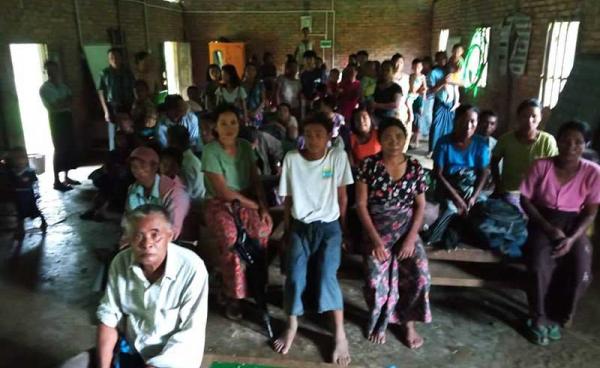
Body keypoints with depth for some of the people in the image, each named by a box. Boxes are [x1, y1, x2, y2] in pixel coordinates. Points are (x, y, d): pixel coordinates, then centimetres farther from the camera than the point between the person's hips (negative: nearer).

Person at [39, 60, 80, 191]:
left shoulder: (63, 85, 14)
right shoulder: (44, 88, -5)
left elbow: (71, 100, 2)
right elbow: (53, 107, -13)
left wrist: (60, 103, -13)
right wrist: (65, 102, -4)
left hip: (67, 116, 6)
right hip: (57, 118, -6)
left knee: (69, 146, 6)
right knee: (60, 149, -7)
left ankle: (66, 177, 16)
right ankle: (57, 181, -3)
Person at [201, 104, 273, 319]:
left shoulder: (246, 147, 5)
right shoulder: (211, 151, -11)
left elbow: (256, 181, 5)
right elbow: (223, 191, -14)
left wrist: (264, 207, -9)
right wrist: (255, 205, -9)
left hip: (247, 202, 5)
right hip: (220, 204, -4)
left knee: (263, 229, -25)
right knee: (231, 239, -33)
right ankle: (233, 297, -16)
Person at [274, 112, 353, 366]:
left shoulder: (339, 157, -6)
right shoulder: (291, 159, -4)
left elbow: (342, 197, 1)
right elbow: (288, 199, 3)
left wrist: (343, 228, 4)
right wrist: (287, 230, 5)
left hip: (329, 226, -1)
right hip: (299, 226, 1)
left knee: (327, 276, -16)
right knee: (294, 276, -12)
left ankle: (340, 334, 0)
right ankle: (292, 326, 13)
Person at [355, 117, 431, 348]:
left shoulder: (415, 167, 1)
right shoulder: (369, 165, -7)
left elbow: (420, 206, 4)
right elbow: (361, 204, -7)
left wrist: (411, 237, -8)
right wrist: (376, 239, -13)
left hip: (407, 230, 2)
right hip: (377, 231, -2)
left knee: (420, 274, -15)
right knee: (377, 279, -16)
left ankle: (408, 322, 12)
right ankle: (379, 322, 16)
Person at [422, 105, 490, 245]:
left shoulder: (481, 144, -1)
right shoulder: (444, 142, -10)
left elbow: (484, 173, -2)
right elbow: (438, 174, -12)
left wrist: (473, 197, -16)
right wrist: (456, 198, -19)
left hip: (472, 188, 4)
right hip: (448, 188, -3)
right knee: (451, 210, -31)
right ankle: (428, 238, -16)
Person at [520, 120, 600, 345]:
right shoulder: (541, 166, -11)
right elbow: (525, 200, -5)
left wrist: (572, 239, -18)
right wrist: (549, 228, -15)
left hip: (573, 225, 1)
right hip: (542, 222, -1)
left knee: (580, 271, -23)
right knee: (540, 265, -27)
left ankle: (556, 316, 3)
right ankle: (538, 317, -4)